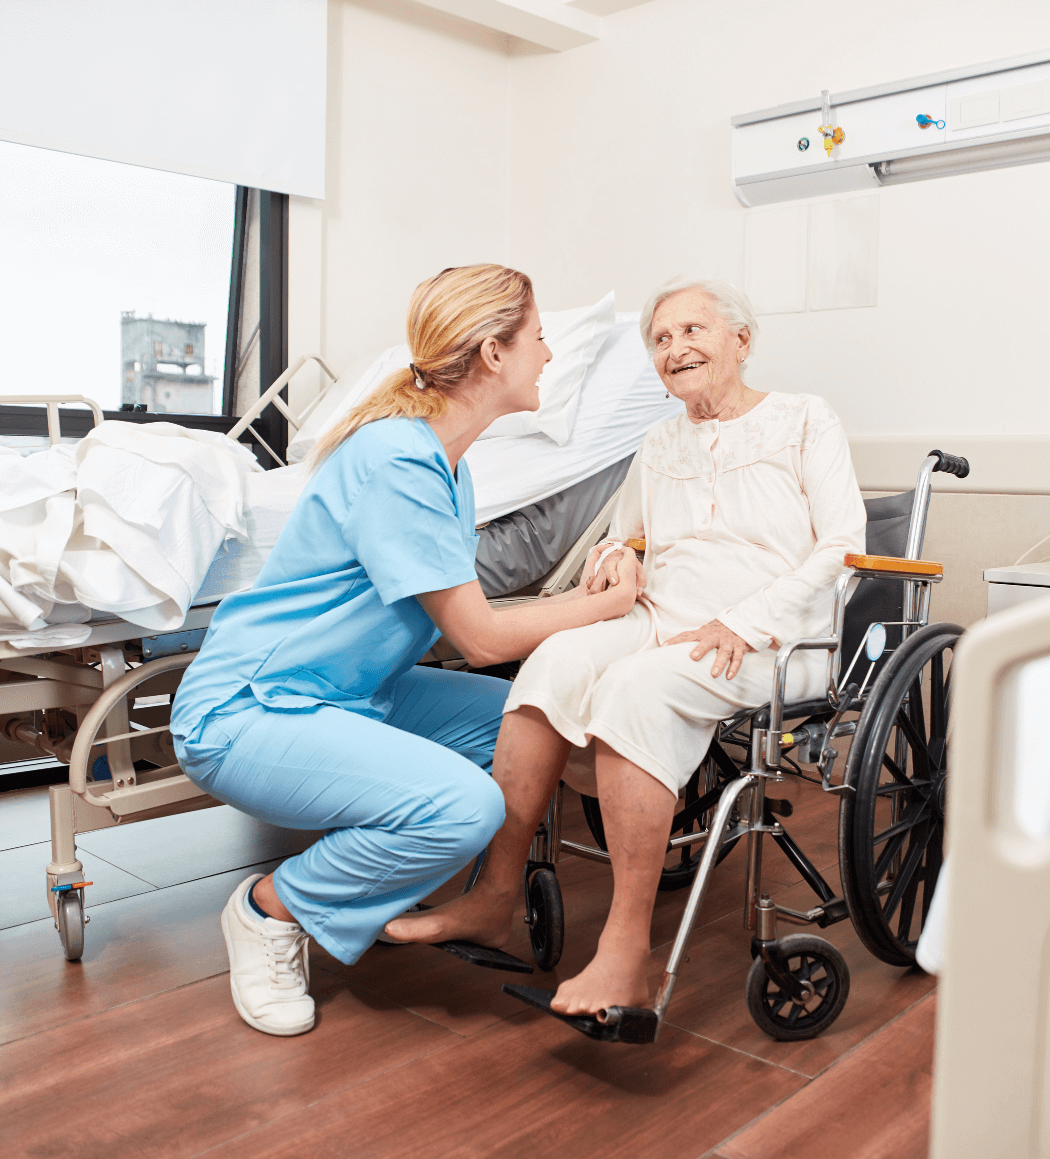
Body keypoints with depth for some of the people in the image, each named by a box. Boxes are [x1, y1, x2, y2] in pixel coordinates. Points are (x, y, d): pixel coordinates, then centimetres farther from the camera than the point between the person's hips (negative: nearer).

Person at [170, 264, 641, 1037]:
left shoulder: (443, 462, 7)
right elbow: (479, 638, -20)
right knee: (464, 805, -28)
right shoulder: (397, 460, -24)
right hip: (243, 711, -10)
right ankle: (270, 909, -3)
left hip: (346, 688, 10)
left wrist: (588, 595, 0)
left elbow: (466, 624, 6)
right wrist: (609, 604, -8)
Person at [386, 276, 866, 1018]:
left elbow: (842, 544, -3)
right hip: (662, 623, 5)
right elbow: (629, 537, 32)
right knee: (557, 658, -26)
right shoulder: (660, 447, 23)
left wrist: (742, 624, -16)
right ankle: (496, 896, -23)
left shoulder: (804, 420, 7)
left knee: (637, 685, -35)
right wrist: (616, 557, 4)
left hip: (774, 640, -5)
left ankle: (627, 956, -33)